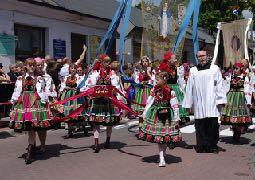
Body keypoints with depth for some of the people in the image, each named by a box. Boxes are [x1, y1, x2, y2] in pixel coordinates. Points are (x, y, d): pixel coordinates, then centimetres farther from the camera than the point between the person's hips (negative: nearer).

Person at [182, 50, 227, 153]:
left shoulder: (215, 68, 9)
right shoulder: (193, 70, 13)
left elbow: (219, 85, 4)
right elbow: (189, 87, 12)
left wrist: (220, 100, -4)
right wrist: (188, 104, 9)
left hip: (212, 103, -1)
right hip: (198, 104, 1)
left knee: (212, 125, -4)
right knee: (200, 126, -1)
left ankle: (212, 147, 7)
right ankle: (202, 148, 7)